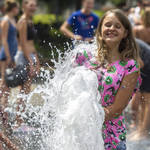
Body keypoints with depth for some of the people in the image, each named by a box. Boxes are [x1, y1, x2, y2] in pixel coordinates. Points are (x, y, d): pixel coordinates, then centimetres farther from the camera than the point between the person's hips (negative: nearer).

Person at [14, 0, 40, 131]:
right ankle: (18, 124, -4)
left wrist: (37, 61, 18)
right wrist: (30, 63, -18)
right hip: (24, 57, -10)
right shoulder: (23, 22, -12)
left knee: (26, 91, 10)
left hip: (31, 56, 10)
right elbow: (23, 44, -16)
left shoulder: (30, 21, 16)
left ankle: (21, 122, 14)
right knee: (24, 91, -7)